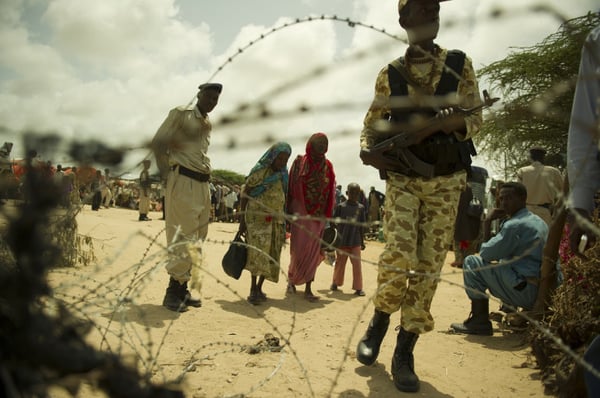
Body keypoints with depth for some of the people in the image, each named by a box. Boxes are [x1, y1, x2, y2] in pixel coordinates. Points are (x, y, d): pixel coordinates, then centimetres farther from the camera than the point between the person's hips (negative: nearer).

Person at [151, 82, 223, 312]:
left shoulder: (208, 124, 20)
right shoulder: (181, 114, -1)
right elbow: (158, 142, -4)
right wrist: (166, 174, -9)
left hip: (203, 184, 8)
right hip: (183, 181, -8)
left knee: (197, 238, 8)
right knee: (184, 237, -11)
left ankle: (182, 288, 16)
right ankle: (173, 291, -3)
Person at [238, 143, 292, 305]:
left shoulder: (283, 175, 10)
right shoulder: (259, 171, -5)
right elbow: (245, 194, -3)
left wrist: (284, 223, 13)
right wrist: (242, 219, -7)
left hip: (276, 219, 5)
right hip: (257, 217, -5)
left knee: (271, 255, 5)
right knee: (258, 250, -15)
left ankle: (259, 288, 16)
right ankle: (253, 290, -13)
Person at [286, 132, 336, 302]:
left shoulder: (328, 166, 7)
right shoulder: (299, 162, -1)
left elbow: (331, 192, 9)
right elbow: (291, 187, -2)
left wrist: (328, 215, 5)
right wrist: (289, 213, -7)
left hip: (318, 214, 3)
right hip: (301, 211, -3)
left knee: (313, 252, 3)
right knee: (299, 248, -4)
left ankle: (308, 289, 10)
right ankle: (291, 278, 23)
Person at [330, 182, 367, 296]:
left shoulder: (361, 208, 2)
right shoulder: (340, 206, -3)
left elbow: (362, 226, 6)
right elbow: (333, 222, 1)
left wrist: (362, 241, 8)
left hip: (355, 242, 1)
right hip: (342, 241, -1)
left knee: (357, 264, -1)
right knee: (340, 263, 11)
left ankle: (358, 288, 5)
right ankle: (335, 283, 28)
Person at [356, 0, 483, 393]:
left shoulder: (460, 64, 5)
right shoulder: (389, 74, 5)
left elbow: (475, 118, 2)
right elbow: (372, 124, 10)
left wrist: (439, 123, -19)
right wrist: (368, 148, -13)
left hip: (447, 181, 1)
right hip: (403, 178, -1)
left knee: (428, 265, 0)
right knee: (399, 255, -16)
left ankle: (405, 352, 11)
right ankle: (379, 321, 13)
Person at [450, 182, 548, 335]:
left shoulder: (514, 225, -16)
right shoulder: (539, 222, 16)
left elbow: (486, 253, -12)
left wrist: (487, 223, -1)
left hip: (526, 292, -10)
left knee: (472, 262, -6)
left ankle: (480, 322, -4)